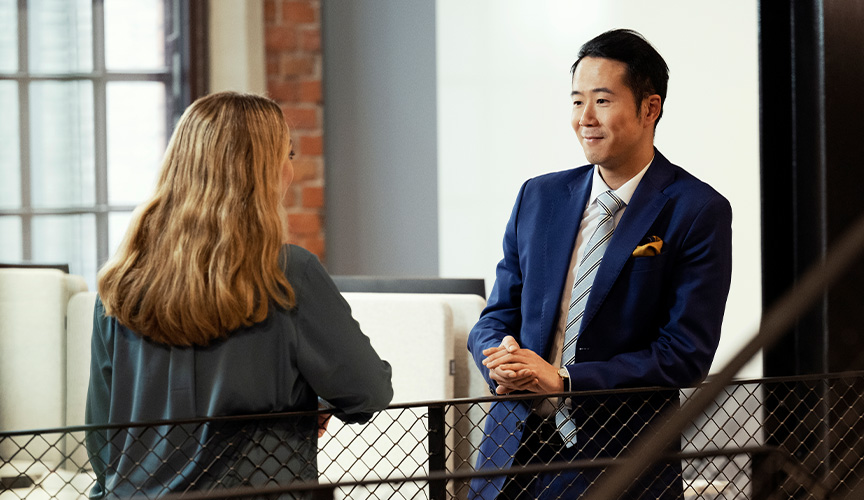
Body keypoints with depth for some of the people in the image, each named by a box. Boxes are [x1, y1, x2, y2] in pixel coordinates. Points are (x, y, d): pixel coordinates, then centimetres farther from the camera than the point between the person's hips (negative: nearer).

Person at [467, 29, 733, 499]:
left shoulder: (698, 212, -7)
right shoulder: (539, 196, 9)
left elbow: (686, 354, -13)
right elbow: (498, 316, 11)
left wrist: (562, 379, -20)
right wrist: (503, 360, -14)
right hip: (515, 454, 4)